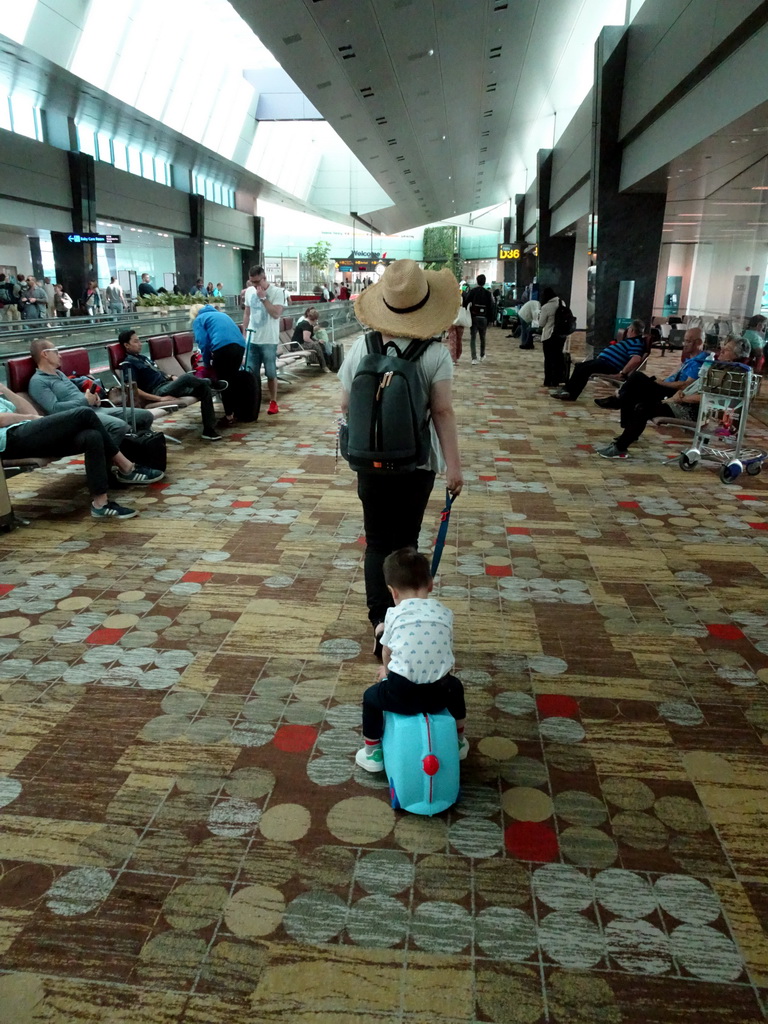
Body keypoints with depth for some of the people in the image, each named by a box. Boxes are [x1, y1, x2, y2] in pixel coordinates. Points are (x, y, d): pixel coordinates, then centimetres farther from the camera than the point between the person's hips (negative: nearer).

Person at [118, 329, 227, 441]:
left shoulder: (141, 357, 21)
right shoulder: (129, 363, -7)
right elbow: (133, 390, -18)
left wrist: (172, 377, 8)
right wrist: (160, 399, -21)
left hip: (167, 384, 10)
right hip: (158, 391, -10)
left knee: (204, 388, -7)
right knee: (186, 377, -32)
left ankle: (209, 430, -9)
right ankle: (212, 384, 1)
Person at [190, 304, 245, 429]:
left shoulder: (199, 319, 17)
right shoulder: (220, 314, 36)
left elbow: (203, 343, 5)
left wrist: (207, 363, 17)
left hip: (223, 346, -6)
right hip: (240, 345, 6)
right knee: (233, 380, 17)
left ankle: (229, 416, 3)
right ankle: (234, 412, 22)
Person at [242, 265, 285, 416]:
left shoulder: (277, 292, -10)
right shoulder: (249, 291, 7)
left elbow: (276, 314, -20)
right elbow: (246, 314, 15)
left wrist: (263, 297, -21)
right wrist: (244, 334, 13)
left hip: (269, 340, -4)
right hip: (252, 339, 5)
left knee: (271, 373, 3)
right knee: (251, 373, 7)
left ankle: (273, 402, 15)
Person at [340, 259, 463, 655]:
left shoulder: (362, 347, -5)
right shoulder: (435, 352, -11)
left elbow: (346, 405, 1)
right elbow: (443, 411, -14)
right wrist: (454, 465, -10)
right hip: (419, 461, -1)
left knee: (378, 540, 11)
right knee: (406, 538, 15)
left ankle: (381, 618, -2)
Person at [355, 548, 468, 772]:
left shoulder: (394, 614, 3)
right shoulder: (445, 613, 7)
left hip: (401, 695, -2)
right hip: (438, 694, 3)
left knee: (371, 696, 29)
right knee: (455, 687, 37)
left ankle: (372, 753, 37)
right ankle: (459, 742, 53)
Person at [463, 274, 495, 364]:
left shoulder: (472, 291, -5)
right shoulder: (488, 293, 1)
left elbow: (465, 302, -9)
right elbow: (491, 307, 2)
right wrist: (490, 320, 8)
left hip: (474, 317, -2)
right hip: (484, 318, 2)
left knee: (472, 338, -1)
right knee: (483, 338, 20)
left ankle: (474, 358, -15)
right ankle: (482, 355, 36)